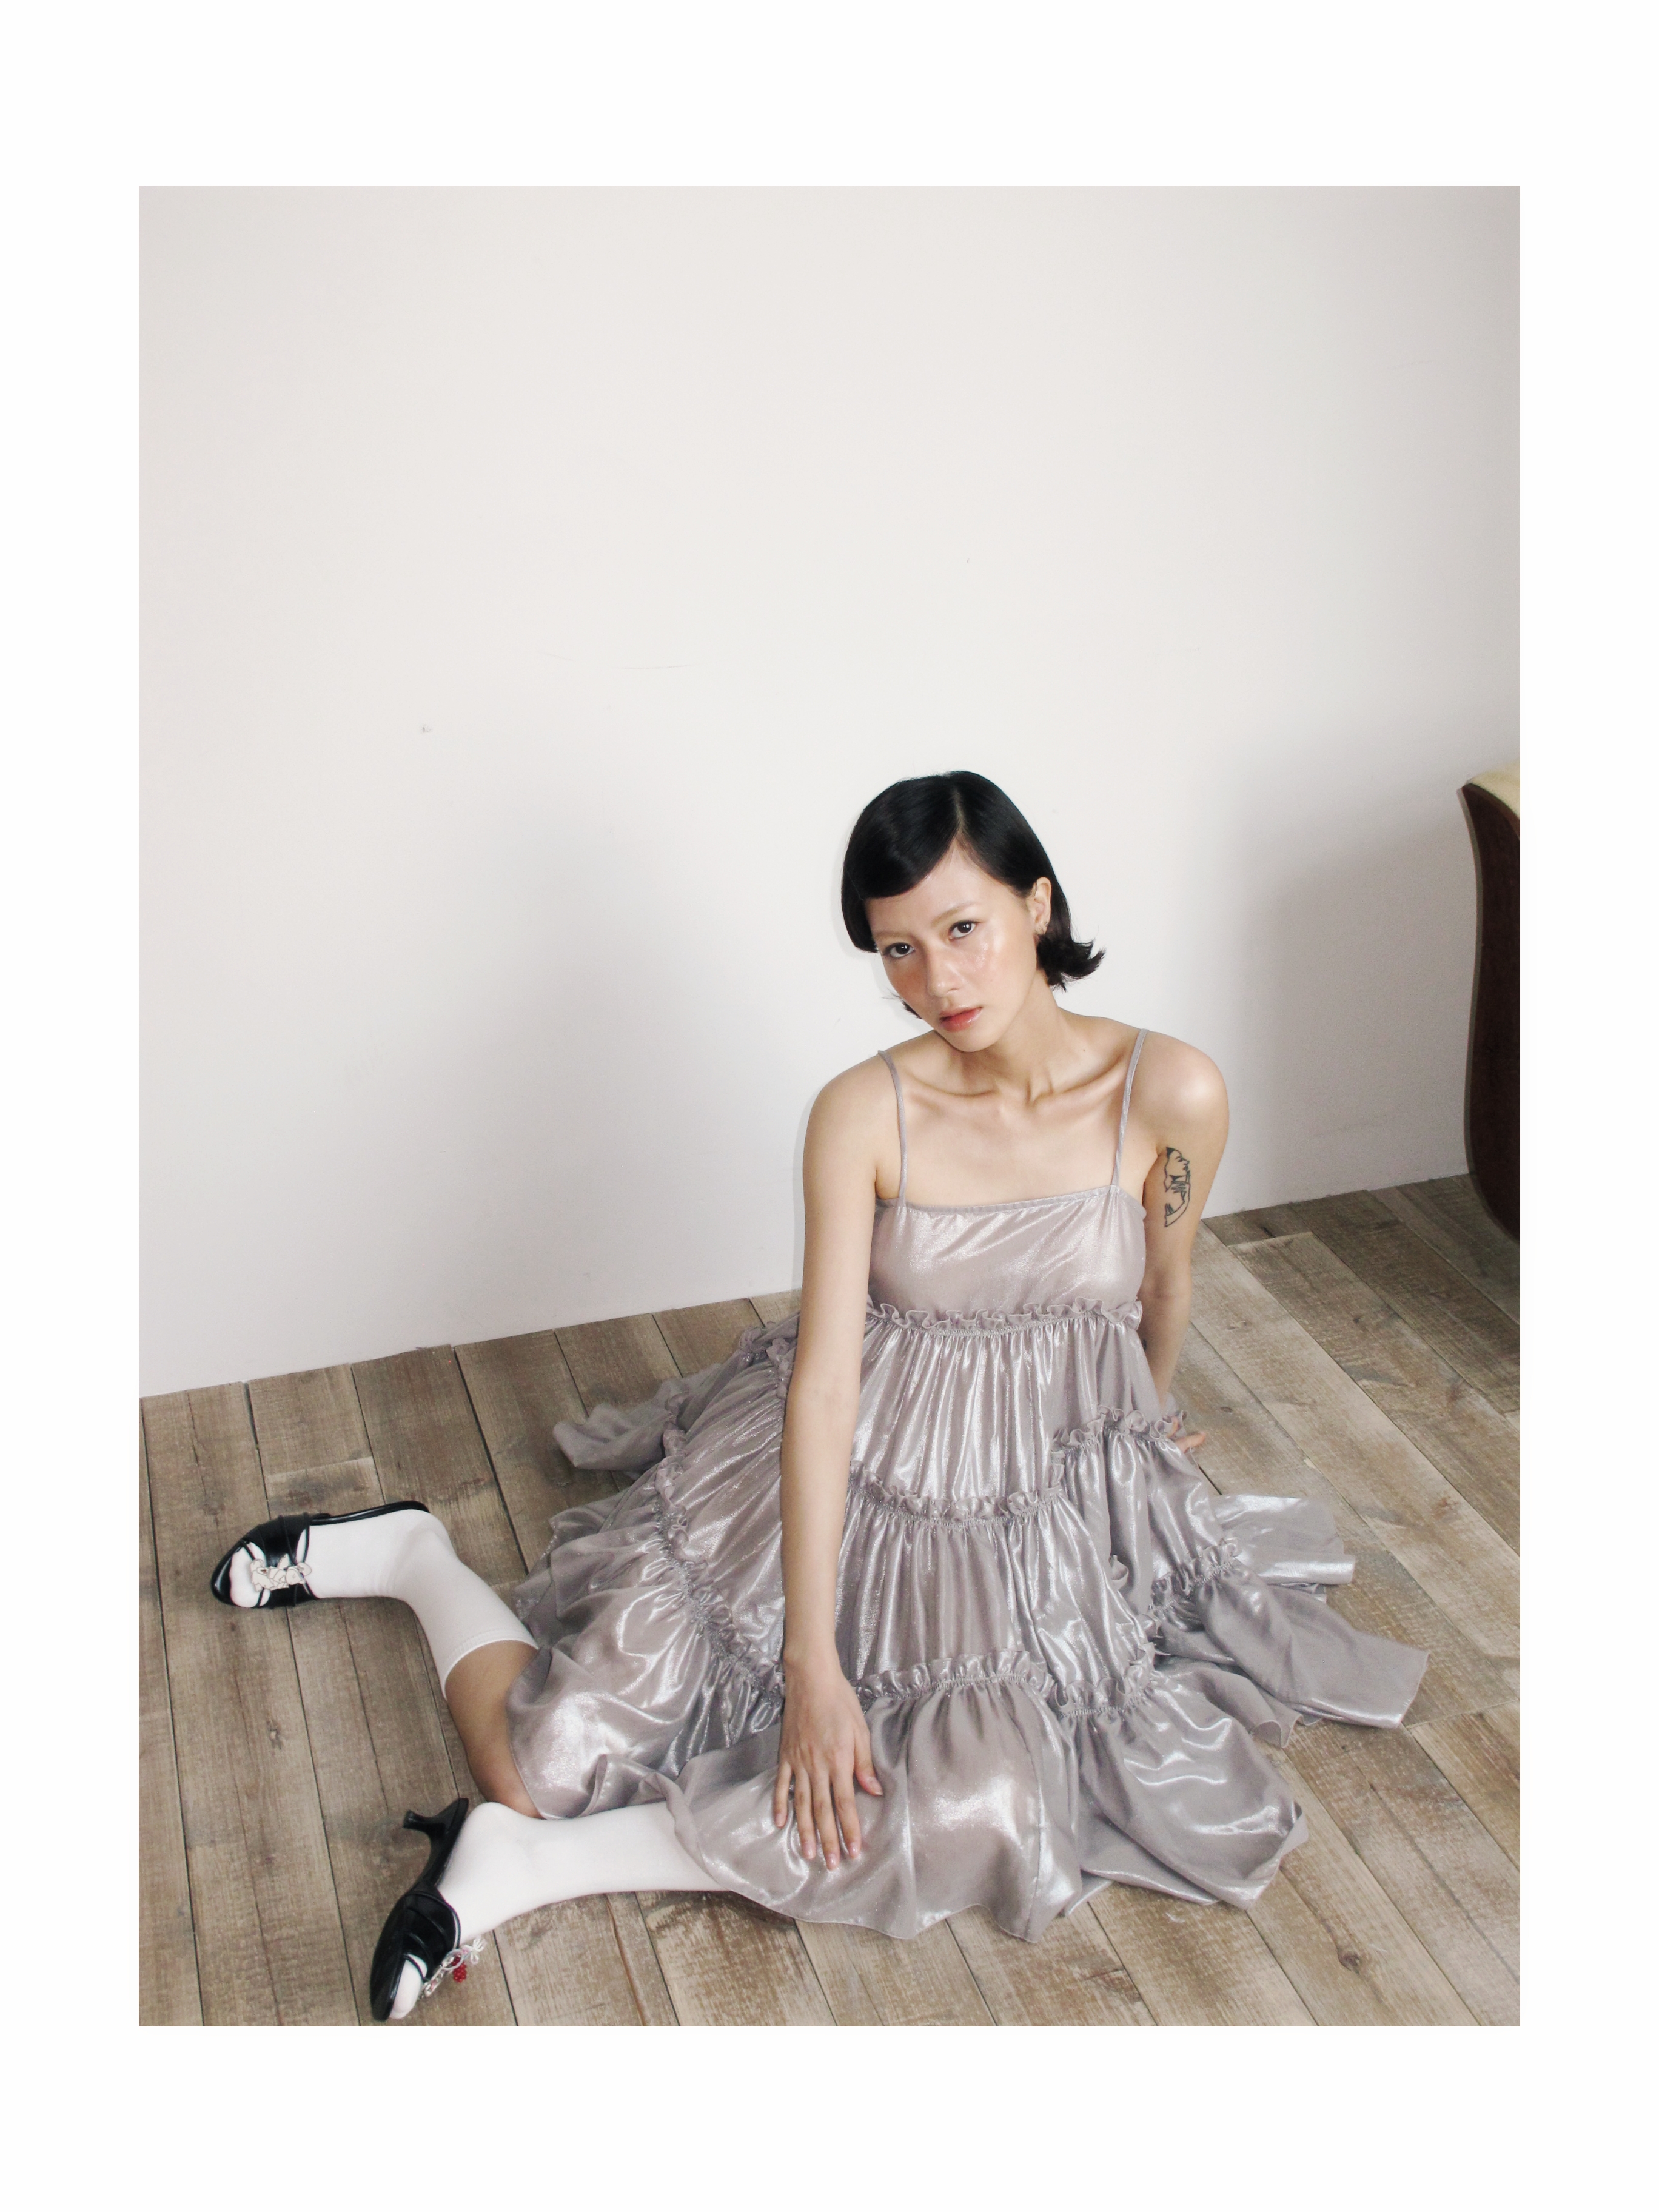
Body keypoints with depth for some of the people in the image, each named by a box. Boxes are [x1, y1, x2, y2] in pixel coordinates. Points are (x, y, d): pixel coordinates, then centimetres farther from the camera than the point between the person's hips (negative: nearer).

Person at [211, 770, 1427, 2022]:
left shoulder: (1169, 1094, -12)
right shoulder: (863, 1114, -14)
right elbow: (826, 1376, -18)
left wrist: (1146, 1427, 26)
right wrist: (814, 1663, -22)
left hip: (1047, 1504, 2)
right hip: (841, 1483, -1)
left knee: (983, 1812, -26)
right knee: (541, 1762, -7)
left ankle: (535, 1865, -14)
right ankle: (410, 1556, 25)